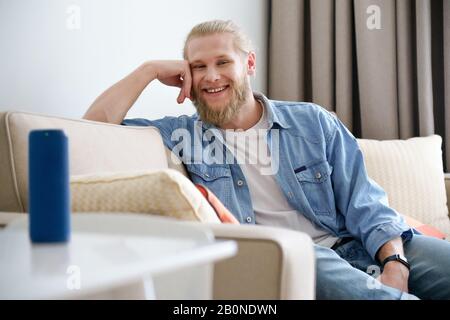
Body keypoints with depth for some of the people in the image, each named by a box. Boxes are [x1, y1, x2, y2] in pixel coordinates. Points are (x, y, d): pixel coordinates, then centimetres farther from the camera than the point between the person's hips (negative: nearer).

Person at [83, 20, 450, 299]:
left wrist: (394, 265, -14)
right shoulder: (181, 135, 12)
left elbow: (366, 206, 5)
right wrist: (151, 70, 6)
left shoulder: (314, 123, 12)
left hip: (354, 247, 1)